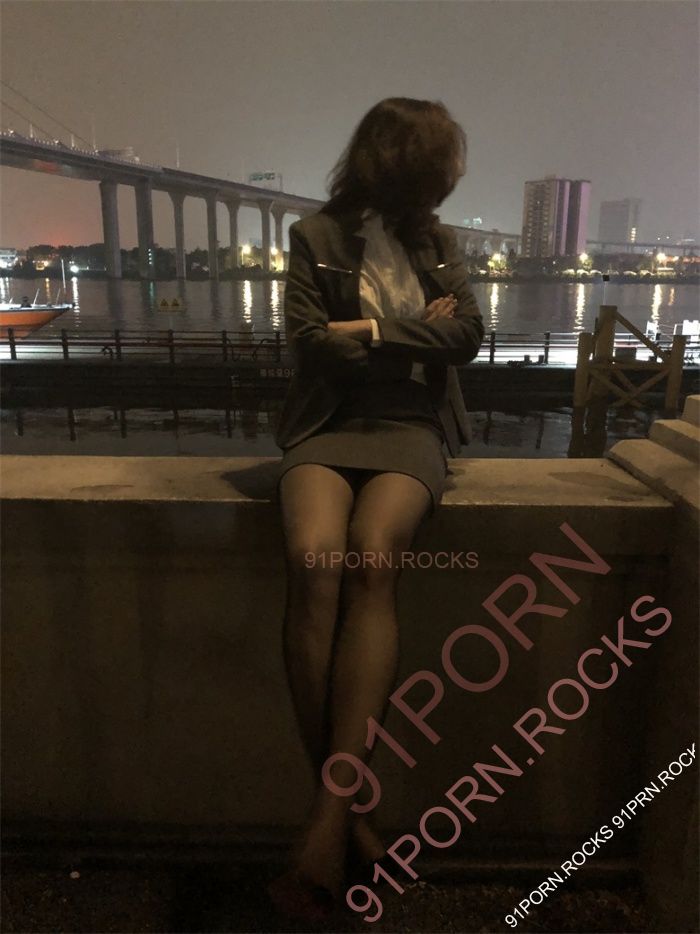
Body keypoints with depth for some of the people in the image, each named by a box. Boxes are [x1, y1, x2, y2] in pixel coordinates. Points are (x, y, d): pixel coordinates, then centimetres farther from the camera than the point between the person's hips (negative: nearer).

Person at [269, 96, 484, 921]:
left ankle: (329, 820, -25)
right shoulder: (315, 236, 8)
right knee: (313, 561, -32)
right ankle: (345, 807, -18)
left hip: (410, 427, 1)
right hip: (328, 427, -1)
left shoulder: (439, 242, 18)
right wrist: (418, 330, 1)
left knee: (371, 561, -31)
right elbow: (308, 343, -4)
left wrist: (370, 332, -3)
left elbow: (468, 336, 5)